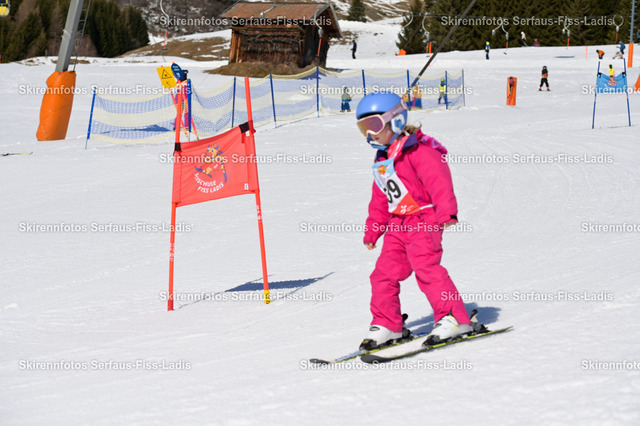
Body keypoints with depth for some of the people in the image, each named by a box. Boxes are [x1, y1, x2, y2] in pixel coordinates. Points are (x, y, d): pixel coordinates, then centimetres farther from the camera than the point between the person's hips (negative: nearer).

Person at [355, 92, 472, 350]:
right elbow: (379, 200, 26)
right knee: (384, 273, 5)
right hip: (398, 224, 9)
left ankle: (454, 319, -17)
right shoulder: (381, 160, 17)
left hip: (424, 220, -9)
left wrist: (447, 213, -30)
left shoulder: (418, 151, -11)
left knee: (426, 268, -19)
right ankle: (387, 324, 16)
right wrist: (372, 229, 28)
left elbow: (439, 182, -20)